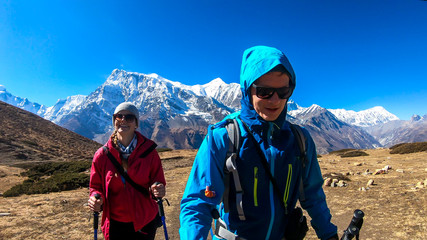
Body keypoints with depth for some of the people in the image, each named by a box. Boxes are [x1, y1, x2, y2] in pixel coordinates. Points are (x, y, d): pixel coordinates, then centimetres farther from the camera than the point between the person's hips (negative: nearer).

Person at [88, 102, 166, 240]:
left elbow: (158, 182, -3)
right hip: (115, 225, 0)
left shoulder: (149, 152, -10)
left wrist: (157, 191, -25)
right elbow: (96, 186, 2)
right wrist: (96, 199, -18)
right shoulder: (102, 155, -8)